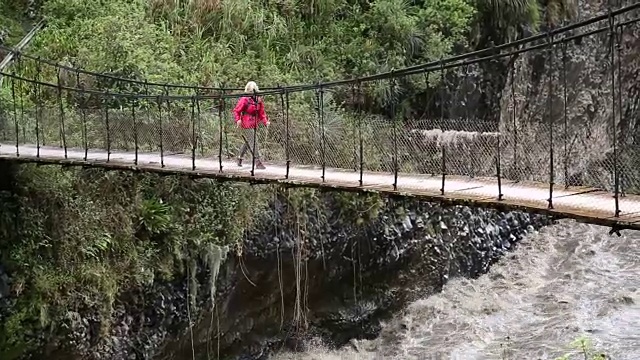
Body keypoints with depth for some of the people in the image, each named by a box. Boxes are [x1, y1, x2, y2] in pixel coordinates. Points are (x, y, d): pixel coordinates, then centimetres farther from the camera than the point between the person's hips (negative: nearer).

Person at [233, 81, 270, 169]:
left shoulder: (259, 100, 7)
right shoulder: (244, 99, -12)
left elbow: (261, 113, 12)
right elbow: (236, 110, -8)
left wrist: (265, 121, -4)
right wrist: (238, 119, -23)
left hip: (254, 125, 8)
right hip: (246, 125, -8)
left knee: (247, 142, 20)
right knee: (253, 143, -10)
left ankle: (239, 159, 36)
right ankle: (258, 163, -8)